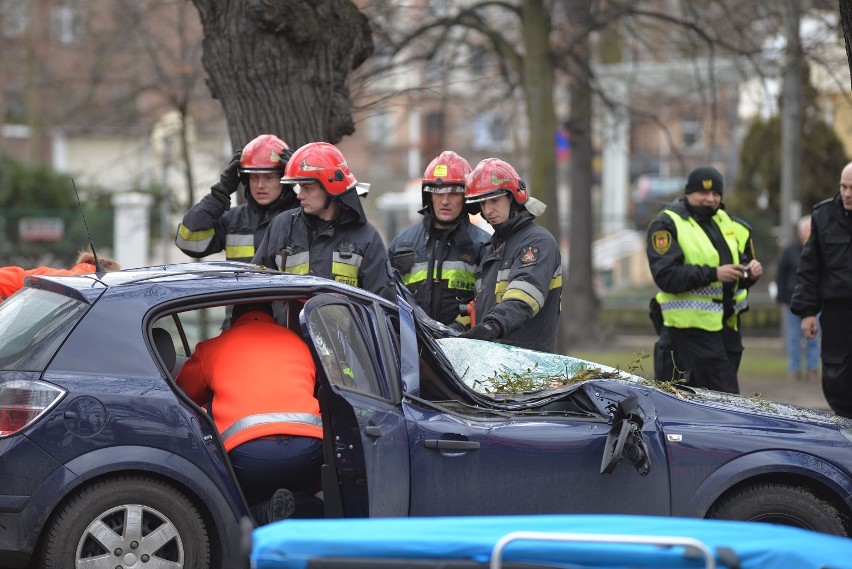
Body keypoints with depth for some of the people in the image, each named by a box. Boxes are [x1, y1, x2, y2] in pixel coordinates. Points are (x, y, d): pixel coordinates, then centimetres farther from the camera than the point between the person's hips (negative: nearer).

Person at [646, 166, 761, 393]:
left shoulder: (726, 223, 18)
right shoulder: (667, 224, -5)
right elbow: (665, 276, -18)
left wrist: (750, 272, 1)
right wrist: (713, 274, -24)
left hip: (727, 323, 7)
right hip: (692, 323, -7)